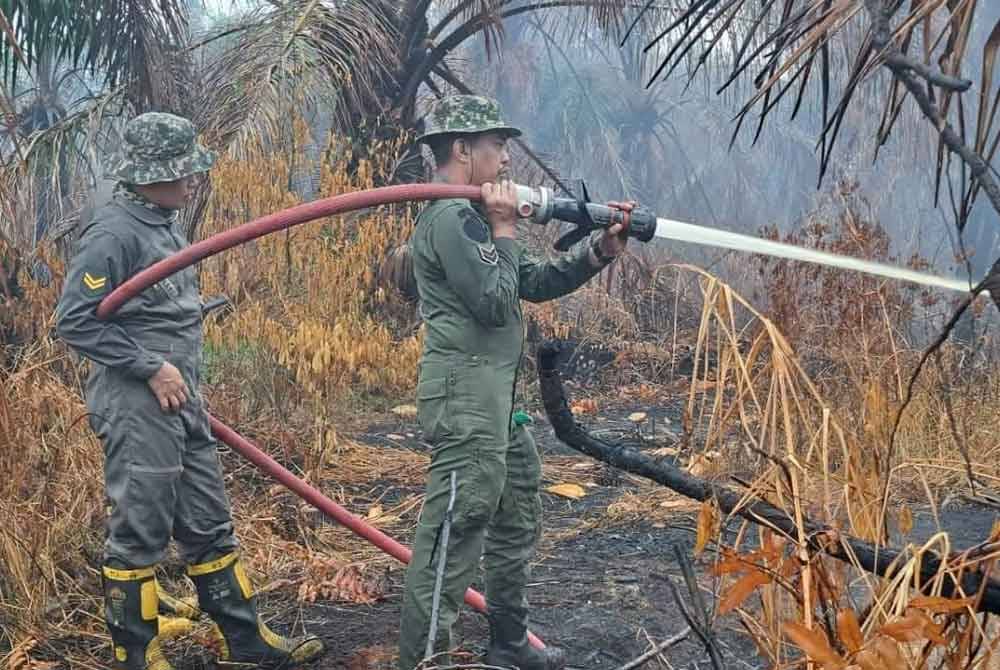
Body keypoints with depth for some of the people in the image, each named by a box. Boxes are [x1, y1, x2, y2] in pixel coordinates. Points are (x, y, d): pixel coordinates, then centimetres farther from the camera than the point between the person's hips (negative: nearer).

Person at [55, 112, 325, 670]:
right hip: (136, 409, -9)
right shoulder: (113, 233, -16)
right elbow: (75, 322, -19)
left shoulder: (165, 224, 13)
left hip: (182, 403, 9)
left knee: (209, 525, 15)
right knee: (140, 534, 1)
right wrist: (152, 367, -18)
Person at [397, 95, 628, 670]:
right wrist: (504, 229, -9)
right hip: (465, 396, -11)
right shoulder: (450, 219, -14)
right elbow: (495, 304, -19)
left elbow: (536, 283, 18)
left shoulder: (473, 216, 18)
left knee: (519, 518, 20)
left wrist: (599, 251, 8)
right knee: (455, 531, -9)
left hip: (495, 397, 11)